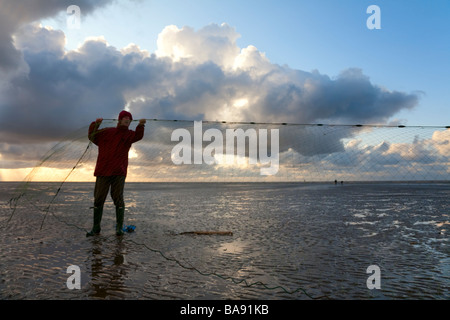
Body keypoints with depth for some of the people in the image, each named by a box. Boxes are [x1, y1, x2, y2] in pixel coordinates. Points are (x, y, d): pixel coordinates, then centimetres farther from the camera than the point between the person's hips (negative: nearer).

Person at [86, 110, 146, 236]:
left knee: (118, 199, -6)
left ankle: (119, 227, 1)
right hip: (103, 171, 2)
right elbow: (92, 136, 12)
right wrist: (96, 124, -5)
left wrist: (141, 125, -32)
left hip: (119, 172, -2)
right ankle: (96, 227, 13)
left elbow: (138, 136, -13)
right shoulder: (107, 132, 13)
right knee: (98, 199, 4)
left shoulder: (129, 134, 8)